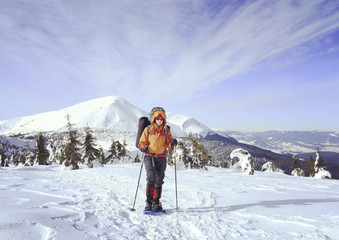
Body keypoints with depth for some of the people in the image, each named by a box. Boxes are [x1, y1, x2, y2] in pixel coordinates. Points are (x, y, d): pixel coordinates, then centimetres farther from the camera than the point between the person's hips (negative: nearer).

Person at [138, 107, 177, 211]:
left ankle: (156, 202, 21)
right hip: (149, 157, -2)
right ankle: (149, 201, -6)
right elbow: (142, 142, 6)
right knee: (151, 177, -19)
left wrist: (172, 143, -17)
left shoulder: (166, 130, 7)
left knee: (159, 180, 6)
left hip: (161, 158, 2)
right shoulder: (148, 129, 2)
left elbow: (169, 146, 5)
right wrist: (143, 148, -16)